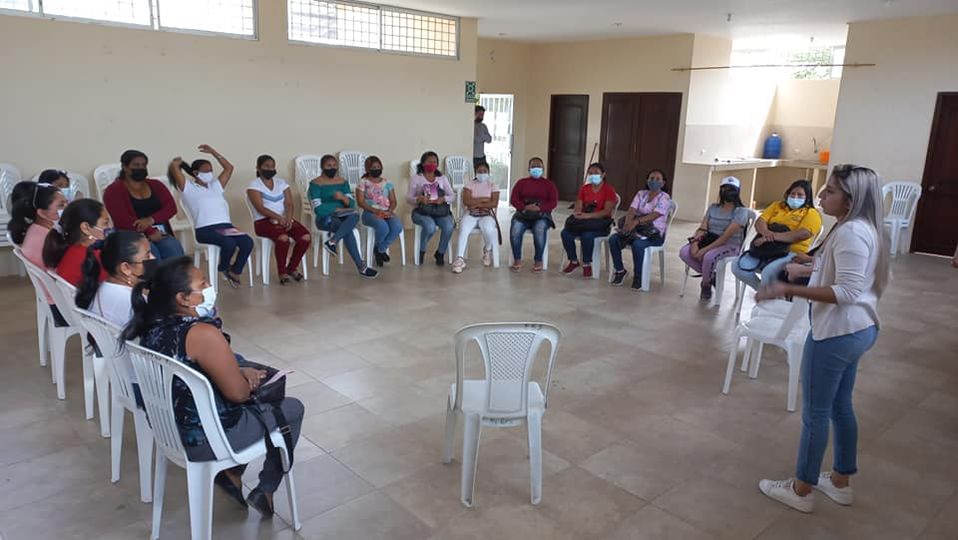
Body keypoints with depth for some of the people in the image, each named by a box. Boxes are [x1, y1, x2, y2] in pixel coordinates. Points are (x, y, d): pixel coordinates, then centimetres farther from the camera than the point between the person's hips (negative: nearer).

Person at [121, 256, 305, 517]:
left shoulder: (153, 326, -1)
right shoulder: (203, 334, -28)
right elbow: (238, 393, -21)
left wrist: (240, 371, 2)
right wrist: (247, 380, 1)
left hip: (169, 426, 8)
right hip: (202, 439, -8)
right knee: (293, 408, 11)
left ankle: (231, 473, 25)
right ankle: (265, 490, 18)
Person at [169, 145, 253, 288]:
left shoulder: (216, 185, 27)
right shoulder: (188, 187, 10)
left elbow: (229, 167, 27)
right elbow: (173, 167, -1)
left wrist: (213, 152, 25)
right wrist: (179, 162, 21)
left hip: (226, 225, 6)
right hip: (204, 229, -5)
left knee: (247, 242, -24)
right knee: (229, 243, -34)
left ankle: (235, 271, -1)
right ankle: (223, 268, 0)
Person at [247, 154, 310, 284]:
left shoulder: (281, 182, 14)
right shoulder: (254, 185, 0)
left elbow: (289, 203, 3)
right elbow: (260, 208, -13)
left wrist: (288, 217, -18)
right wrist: (278, 218, -26)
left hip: (284, 219, 5)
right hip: (264, 221, -5)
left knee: (306, 236, -21)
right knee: (283, 237, -36)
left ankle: (292, 268, -1)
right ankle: (282, 272, -15)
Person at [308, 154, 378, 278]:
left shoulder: (342, 182, 15)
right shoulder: (315, 184, -2)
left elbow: (352, 204, 6)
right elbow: (318, 208, -14)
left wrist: (342, 197, -16)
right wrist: (338, 209, -15)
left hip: (343, 217, 5)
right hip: (325, 218, -5)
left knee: (355, 215, -32)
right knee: (348, 230, -34)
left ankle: (332, 241, -35)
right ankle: (361, 267, -30)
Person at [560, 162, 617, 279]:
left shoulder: (609, 190, -4)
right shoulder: (584, 189, 13)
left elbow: (607, 211, -15)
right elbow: (578, 207, 6)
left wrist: (588, 216, -27)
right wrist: (577, 213, -20)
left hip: (600, 223, -5)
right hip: (583, 220, 5)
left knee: (587, 235, -37)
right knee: (565, 233, -23)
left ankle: (587, 264, -14)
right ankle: (574, 261, -3)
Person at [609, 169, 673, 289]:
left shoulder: (665, 198, -4)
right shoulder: (641, 194, 12)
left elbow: (654, 215, -21)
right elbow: (631, 210, -3)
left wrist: (636, 221, -36)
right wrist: (628, 222, -26)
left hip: (655, 233, -5)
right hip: (637, 229, 5)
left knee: (637, 244, -36)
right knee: (613, 239, -18)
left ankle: (638, 277, -17)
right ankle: (620, 270, -2)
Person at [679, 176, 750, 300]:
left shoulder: (741, 211, -9)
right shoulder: (713, 208, 10)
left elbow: (727, 236, -19)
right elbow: (702, 228, 0)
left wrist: (706, 249, -27)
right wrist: (694, 243, -21)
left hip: (730, 246, -6)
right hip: (709, 241, 6)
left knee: (708, 257, -37)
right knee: (684, 252, -20)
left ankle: (706, 284, -6)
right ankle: (710, 276, 0)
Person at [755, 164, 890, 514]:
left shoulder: (851, 232, -22)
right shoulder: (864, 227, 9)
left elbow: (847, 292, -28)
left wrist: (789, 290, -31)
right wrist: (814, 268, 26)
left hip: (837, 333, -10)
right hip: (858, 329, 10)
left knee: (815, 412, 3)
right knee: (840, 406, 21)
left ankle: (801, 490, 17)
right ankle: (840, 481, 35)